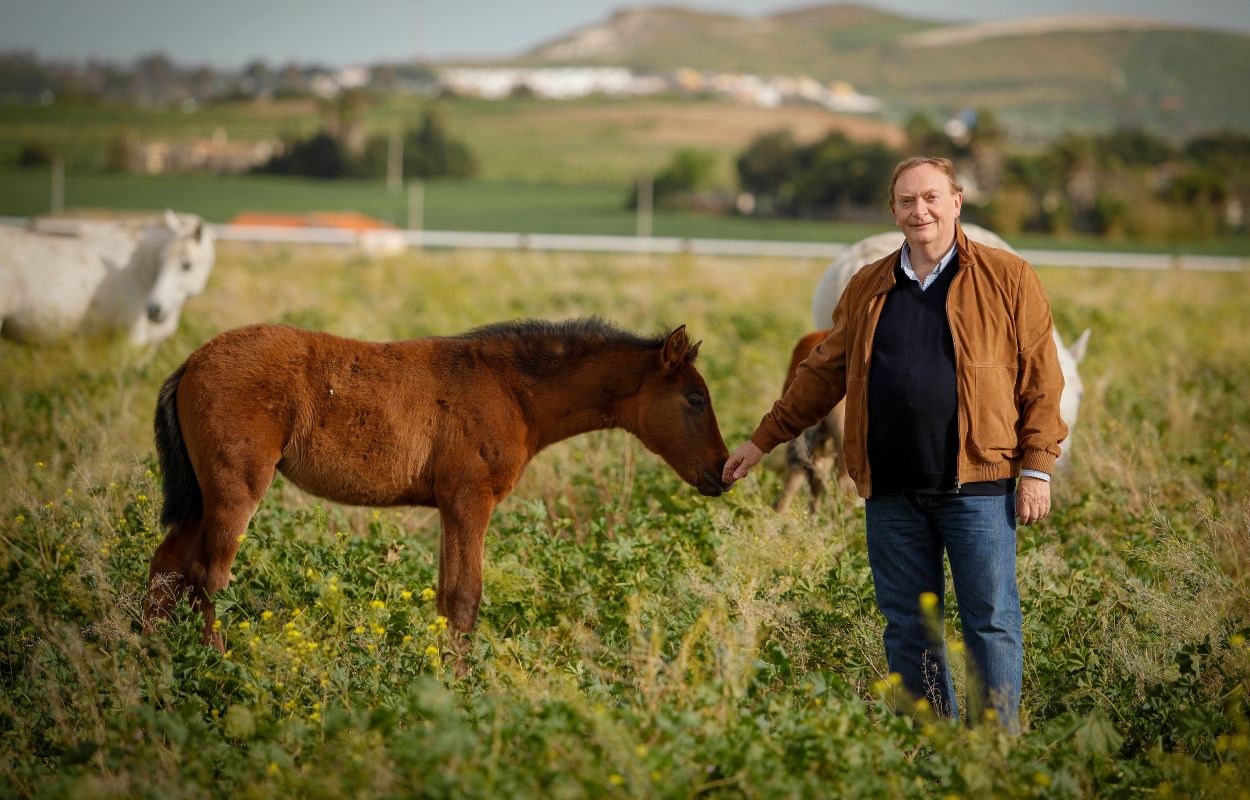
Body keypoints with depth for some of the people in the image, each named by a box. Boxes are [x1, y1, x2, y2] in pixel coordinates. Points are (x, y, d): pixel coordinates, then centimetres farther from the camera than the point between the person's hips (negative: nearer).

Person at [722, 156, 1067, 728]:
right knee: (908, 629, 8)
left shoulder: (1008, 279, 2)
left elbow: (1040, 380, 0)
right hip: (891, 489, 4)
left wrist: (1036, 468, -6)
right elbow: (822, 374, 20)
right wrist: (763, 440, 20)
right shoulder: (867, 288, 13)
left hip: (976, 485, -4)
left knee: (992, 623, -2)